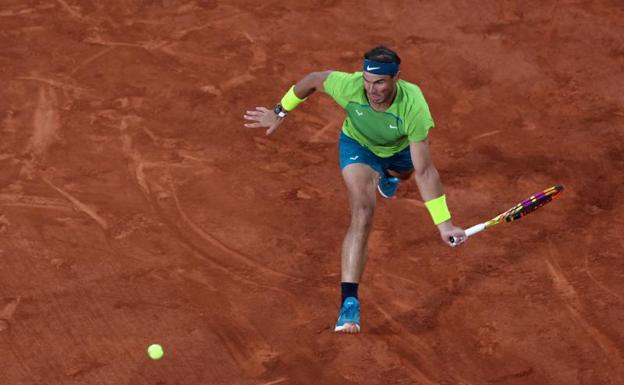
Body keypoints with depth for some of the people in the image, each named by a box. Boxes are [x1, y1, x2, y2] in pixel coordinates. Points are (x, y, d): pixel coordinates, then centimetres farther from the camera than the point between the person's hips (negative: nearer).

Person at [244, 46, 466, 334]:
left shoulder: (413, 106, -42)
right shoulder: (349, 86, -40)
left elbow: (424, 171, -39)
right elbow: (314, 79, -15)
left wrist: (443, 224, -42)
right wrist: (280, 112, -6)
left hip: (400, 150, 2)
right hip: (357, 145, -2)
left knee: (402, 174, 38)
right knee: (362, 215, -25)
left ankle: (387, 176, 80)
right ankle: (349, 303, -29)